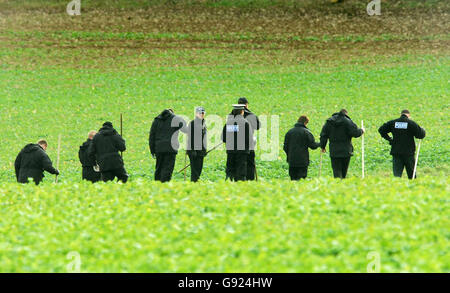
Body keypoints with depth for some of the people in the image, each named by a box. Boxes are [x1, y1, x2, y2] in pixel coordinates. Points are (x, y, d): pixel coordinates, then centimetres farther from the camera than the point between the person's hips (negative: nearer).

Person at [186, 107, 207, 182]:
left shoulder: (203, 124, 15)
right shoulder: (192, 123, -8)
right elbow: (190, 137, -12)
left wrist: (205, 149, 19)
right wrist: (193, 149, -18)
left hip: (201, 150, 7)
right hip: (194, 149, -7)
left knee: (199, 167, 7)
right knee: (194, 168, -9)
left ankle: (196, 180, 12)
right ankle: (193, 181, -7)